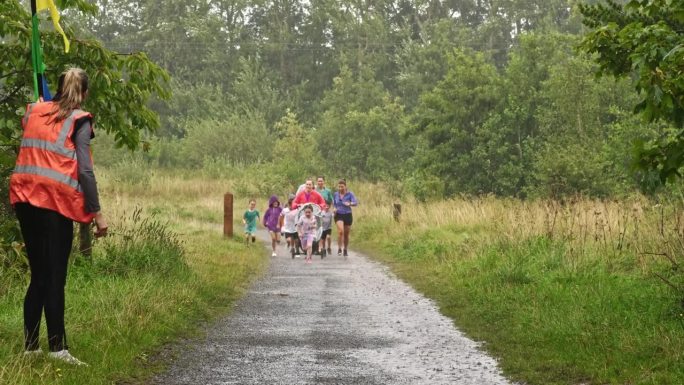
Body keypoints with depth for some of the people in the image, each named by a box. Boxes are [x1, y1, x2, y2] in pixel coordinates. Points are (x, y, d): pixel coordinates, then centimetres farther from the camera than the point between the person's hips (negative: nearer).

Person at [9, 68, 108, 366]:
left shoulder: (33, 112, 15)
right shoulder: (79, 120, 0)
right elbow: (85, 170, -7)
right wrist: (97, 212, -6)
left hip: (24, 196, 5)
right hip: (56, 199, -5)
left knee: (38, 275, 12)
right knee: (55, 277, -4)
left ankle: (30, 346, 11)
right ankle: (57, 347, -7)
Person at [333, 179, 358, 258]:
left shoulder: (350, 194, -5)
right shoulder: (336, 194, 4)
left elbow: (355, 202, -17)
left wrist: (349, 204, -37)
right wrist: (335, 209, 0)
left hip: (347, 215, 0)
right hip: (339, 215, 0)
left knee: (346, 234, 7)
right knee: (340, 231, -23)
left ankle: (345, 250, 26)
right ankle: (339, 248, -15)